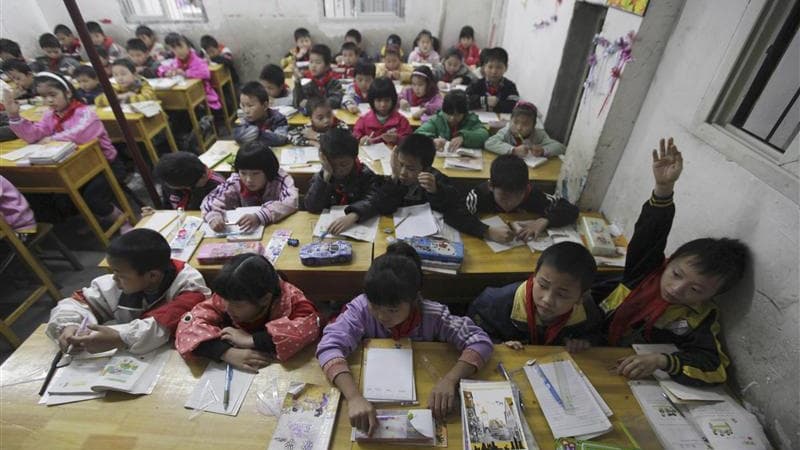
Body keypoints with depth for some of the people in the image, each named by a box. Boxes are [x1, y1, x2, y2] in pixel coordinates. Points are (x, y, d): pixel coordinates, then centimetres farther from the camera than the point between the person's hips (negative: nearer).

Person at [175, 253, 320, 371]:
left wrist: (251, 340, -32)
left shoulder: (288, 297, -22)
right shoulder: (226, 298, -13)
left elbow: (310, 324, -36)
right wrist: (227, 352, -30)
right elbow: (189, 323, -16)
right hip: (238, 372, 3)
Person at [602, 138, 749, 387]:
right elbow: (650, 233, -18)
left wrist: (662, 361, -36)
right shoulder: (649, 269, -5)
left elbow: (713, 366, -18)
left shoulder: (699, 320, -9)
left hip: (626, 375, -1)